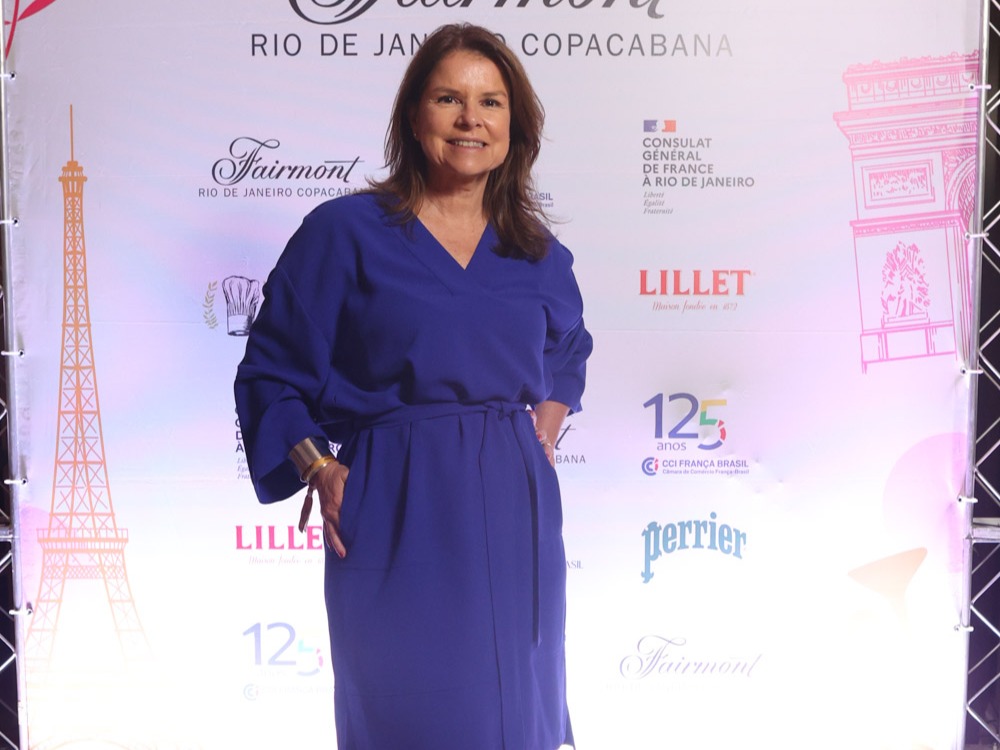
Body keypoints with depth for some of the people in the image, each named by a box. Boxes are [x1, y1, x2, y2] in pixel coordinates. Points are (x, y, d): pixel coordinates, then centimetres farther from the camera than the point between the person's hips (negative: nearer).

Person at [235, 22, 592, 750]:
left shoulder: (537, 252, 8)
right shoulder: (345, 231, -4)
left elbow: (567, 350, 27)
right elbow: (272, 371, -1)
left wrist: (544, 431, 11)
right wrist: (321, 470, -12)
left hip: (514, 509, 5)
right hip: (395, 515, -4)